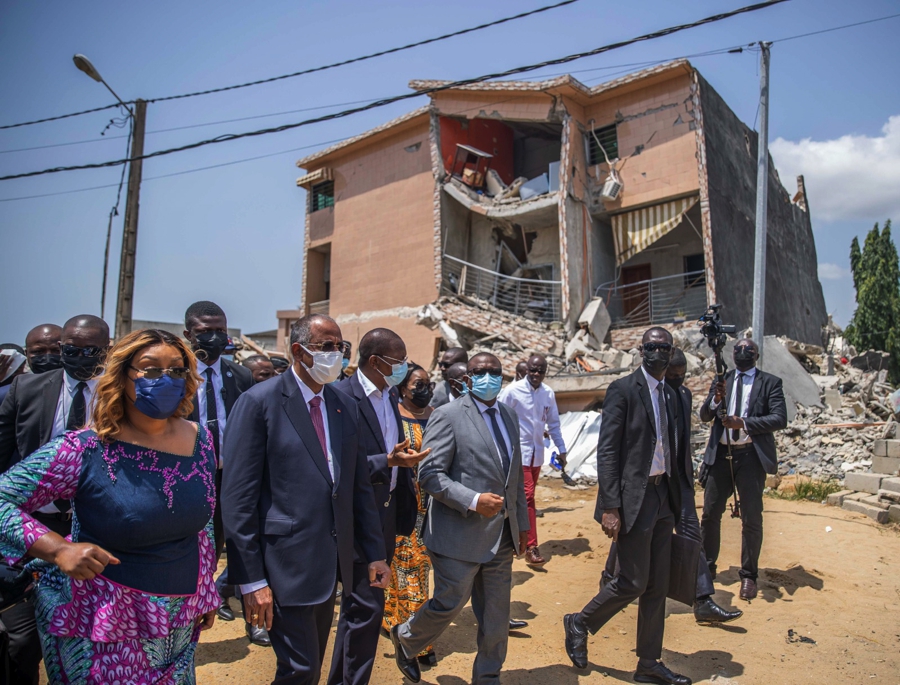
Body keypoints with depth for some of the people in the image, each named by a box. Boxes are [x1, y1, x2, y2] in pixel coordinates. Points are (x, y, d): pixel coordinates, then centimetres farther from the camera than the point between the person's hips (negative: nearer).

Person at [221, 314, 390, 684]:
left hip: (332, 562, 6)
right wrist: (251, 579, -14)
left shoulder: (346, 406, 6)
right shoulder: (259, 402, -12)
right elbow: (238, 498, -13)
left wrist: (375, 553, 10)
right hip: (287, 562, -6)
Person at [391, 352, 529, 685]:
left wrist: (522, 523, 16)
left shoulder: (509, 416, 11)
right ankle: (405, 638, 36)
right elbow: (429, 474, -16)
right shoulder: (448, 415, -11)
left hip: (502, 537, 6)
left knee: (496, 617, 14)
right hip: (460, 535, -6)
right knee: (449, 604, 6)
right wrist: (473, 501, -24)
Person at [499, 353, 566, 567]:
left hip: (537, 453, 6)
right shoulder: (512, 391, -12)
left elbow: (553, 423, 12)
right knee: (527, 497, -9)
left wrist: (561, 449, 11)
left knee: (526, 497, 13)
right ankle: (531, 547, -3)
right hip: (519, 452, -5)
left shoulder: (548, 393, 3)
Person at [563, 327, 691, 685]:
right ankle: (579, 623, 22)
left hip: (663, 497, 7)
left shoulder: (671, 395, 13)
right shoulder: (622, 389, -10)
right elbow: (607, 451, -14)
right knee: (633, 582, -2)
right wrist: (610, 507, -18)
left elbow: (674, 446, 17)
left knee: (657, 586, 12)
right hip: (634, 498, -7)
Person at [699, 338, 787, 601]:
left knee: (751, 518, 3)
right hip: (720, 454, 3)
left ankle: (748, 575, 18)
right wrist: (715, 400, -15)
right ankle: (706, 567, 23)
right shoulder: (722, 380, 11)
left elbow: (780, 419, -8)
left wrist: (744, 423, -20)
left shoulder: (770, 382, 2)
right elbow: (704, 416, 6)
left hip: (751, 455, -3)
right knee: (710, 513, 8)